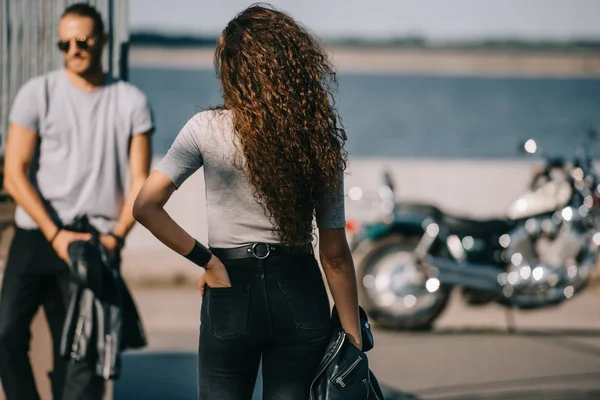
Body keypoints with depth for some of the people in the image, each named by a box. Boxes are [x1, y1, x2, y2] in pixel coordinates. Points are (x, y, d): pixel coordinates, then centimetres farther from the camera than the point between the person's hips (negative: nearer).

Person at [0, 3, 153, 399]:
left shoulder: (131, 101, 7)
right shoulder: (38, 93, 3)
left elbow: (140, 181, 7)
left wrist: (117, 236, -8)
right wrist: (55, 234, -10)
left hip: (98, 242, 0)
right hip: (37, 236, 0)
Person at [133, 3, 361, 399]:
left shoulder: (208, 129, -8)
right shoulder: (321, 136, -2)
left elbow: (146, 207, -11)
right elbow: (335, 254, 0)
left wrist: (206, 260, -6)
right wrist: (354, 338, 4)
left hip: (232, 291, -2)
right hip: (300, 294, 2)